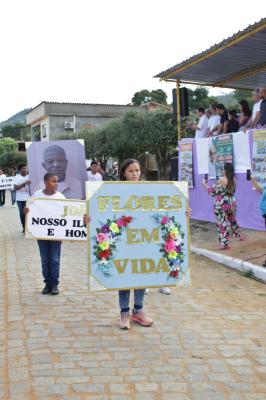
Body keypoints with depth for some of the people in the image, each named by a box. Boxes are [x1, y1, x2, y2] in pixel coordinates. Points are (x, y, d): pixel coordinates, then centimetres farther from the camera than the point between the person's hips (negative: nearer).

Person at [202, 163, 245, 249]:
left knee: (222, 223, 0)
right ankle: (240, 235, 42)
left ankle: (224, 244, 0)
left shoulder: (221, 181, -18)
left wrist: (205, 184, 0)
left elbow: (213, 192, -13)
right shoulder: (233, 180, 4)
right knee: (232, 220, 27)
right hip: (231, 203, 7)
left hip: (221, 205, -7)